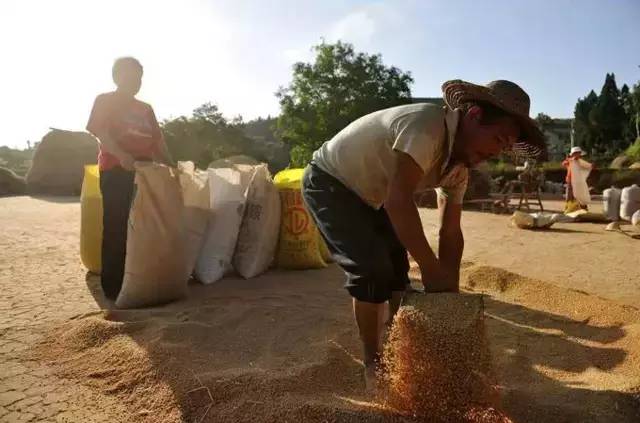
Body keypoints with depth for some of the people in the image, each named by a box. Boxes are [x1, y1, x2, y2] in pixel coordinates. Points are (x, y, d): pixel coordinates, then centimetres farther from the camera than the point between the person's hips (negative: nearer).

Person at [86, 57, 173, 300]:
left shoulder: (145, 109, 22)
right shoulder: (105, 100, 6)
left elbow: (157, 140, 19)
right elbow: (99, 131, -9)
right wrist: (122, 155, -26)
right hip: (115, 171, -5)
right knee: (116, 228, -6)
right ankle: (113, 286, -1)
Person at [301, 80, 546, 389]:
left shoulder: (460, 164, -5)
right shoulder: (427, 125, -33)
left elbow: (451, 231, -1)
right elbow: (398, 201, -40)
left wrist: (450, 289, -8)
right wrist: (432, 269, -33)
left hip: (366, 195, 9)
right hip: (328, 183, -9)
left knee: (396, 265, 10)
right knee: (373, 270, -17)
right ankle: (373, 363, 2)